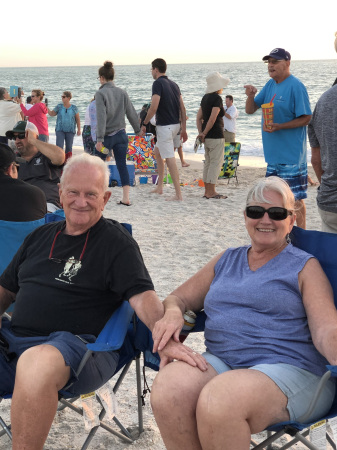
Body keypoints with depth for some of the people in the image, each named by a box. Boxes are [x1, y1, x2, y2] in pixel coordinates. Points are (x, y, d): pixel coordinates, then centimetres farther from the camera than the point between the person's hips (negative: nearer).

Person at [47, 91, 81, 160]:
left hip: (70, 131, 0)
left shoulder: (74, 108, 1)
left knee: (69, 147, 5)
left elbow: (78, 119, 6)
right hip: (60, 130, 0)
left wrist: (79, 130, 3)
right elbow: (52, 114, 13)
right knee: (59, 147, -11)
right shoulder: (59, 106, 3)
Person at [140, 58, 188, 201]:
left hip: (164, 126, -9)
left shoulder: (158, 83, -12)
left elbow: (154, 107, -20)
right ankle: (159, 186, 27)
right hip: (175, 125, 9)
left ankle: (178, 194, -9)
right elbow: (182, 108, 11)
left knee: (170, 159, -8)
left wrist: (144, 123, -8)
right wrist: (183, 129, 14)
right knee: (157, 151, 24)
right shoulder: (174, 84, 13)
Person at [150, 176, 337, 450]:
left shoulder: (304, 267, 9)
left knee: (217, 402, -35)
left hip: (289, 370, -4)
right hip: (220, 362, 4)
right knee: (166, 392, -29)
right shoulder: (226, 261, 23)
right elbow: (179, 298, 24)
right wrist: (172, 313, -3)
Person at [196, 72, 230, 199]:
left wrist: (201, 132, 4)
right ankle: (211, 192, -1)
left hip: (207, 136, 8)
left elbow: (199, 117, 10)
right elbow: (212, 118, -20)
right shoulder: (217, 98, -13)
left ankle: (207, 191, 17)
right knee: (216, 162, -3)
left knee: (208, 162, 13)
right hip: (216, 136, -8)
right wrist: (204, 133, -11)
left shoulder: (205, 97, 12)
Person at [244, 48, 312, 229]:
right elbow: (250, 110, 12)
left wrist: (279, 126, -25)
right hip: (273, 153, 8)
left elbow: (305, 118, -15)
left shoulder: (295, 86, -13)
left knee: (295, 198, -3)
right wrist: (251, 96, -9)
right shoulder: (270, 85, 11)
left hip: (291, 155, -8)